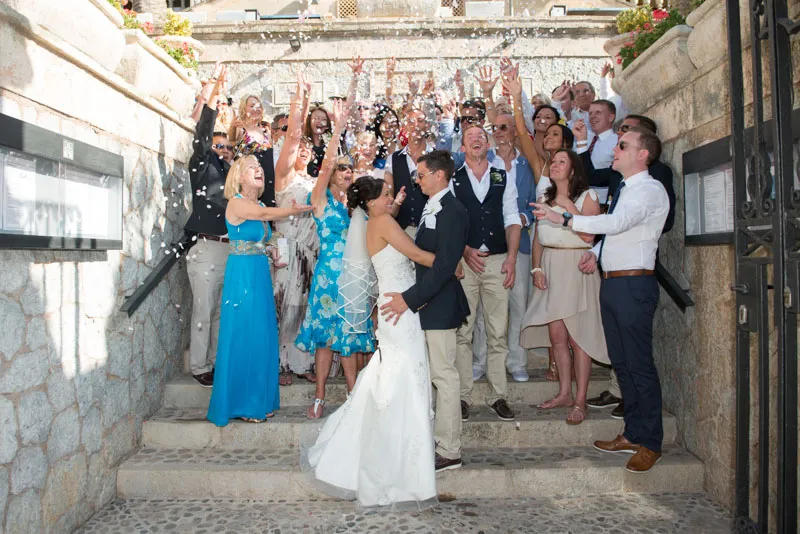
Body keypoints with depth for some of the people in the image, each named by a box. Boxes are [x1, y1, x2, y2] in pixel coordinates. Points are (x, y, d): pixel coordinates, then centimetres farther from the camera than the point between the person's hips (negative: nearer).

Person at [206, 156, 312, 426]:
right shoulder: (236, 202, -8)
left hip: (261, 276, 7)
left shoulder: (260, 205, 16)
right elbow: (266, 215, -22)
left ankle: (260, 401, 18)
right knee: (243, 337, -2)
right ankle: (241, 404, 10)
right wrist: (297, 209, -20)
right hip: (242, 275, -7)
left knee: (262, 338, 8)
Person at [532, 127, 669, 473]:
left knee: (639, 364, -4)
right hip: (611, 283, 9)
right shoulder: (623, 189, 19)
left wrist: (564, 218, -27)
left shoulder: (650, 190, -10)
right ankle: (632, 434, 25)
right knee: (621, 363, 14)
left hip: (634, 285, -9)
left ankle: (650, 443, 9)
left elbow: (617, 223, -25)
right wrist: (595, 251, 8)